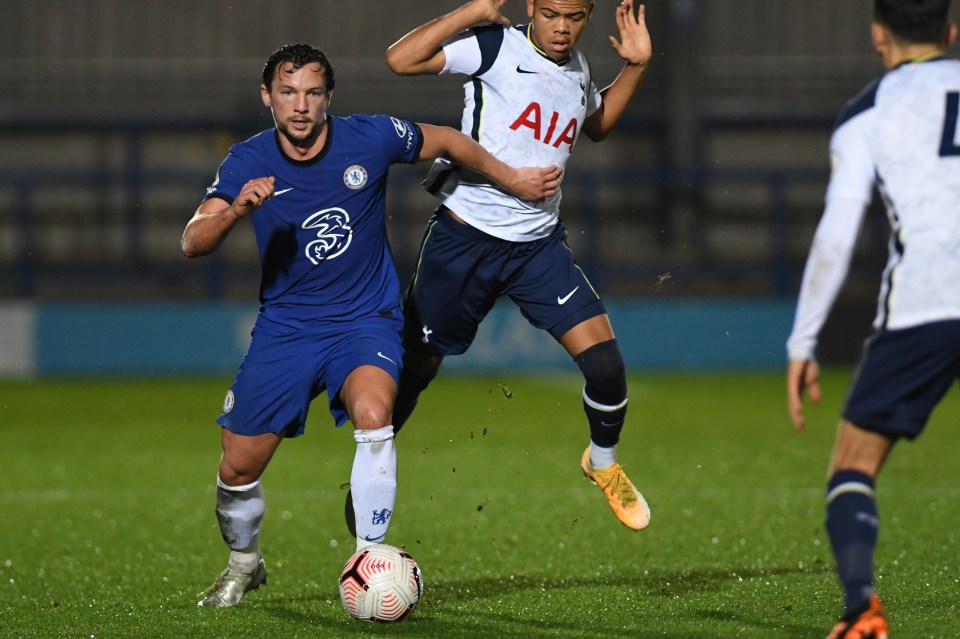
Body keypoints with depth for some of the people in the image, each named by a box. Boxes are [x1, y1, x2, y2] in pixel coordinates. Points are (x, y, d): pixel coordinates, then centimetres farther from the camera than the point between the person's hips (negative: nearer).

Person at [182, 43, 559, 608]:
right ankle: (243, 564, 31)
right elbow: (193, 244, -17)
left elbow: (447, 141, 7)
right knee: (239, 467, 0)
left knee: (373, 414, -33)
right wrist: (237, 211, -37)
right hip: (286, 325, 2)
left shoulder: (371, 139, -11)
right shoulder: (249, 162, -9)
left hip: (365, 322, -2)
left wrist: (512, 180, 14)